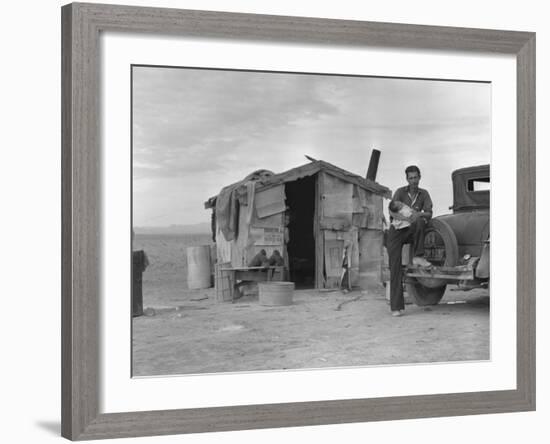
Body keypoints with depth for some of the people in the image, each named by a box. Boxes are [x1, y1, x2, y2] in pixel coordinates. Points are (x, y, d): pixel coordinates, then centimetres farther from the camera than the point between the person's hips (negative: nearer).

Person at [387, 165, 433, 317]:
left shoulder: (424, 194, 2)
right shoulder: (400, 192, -6)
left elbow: (429, 214, -8)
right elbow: (392, 212, -20)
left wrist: (419, 215, -30)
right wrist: (406, 218, -37)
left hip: (410, 232, 2)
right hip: (396, 232, -2)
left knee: (420, 222, -33)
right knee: (395, 269, -14)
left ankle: (418, 257, -26)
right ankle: (396, 306, -13)